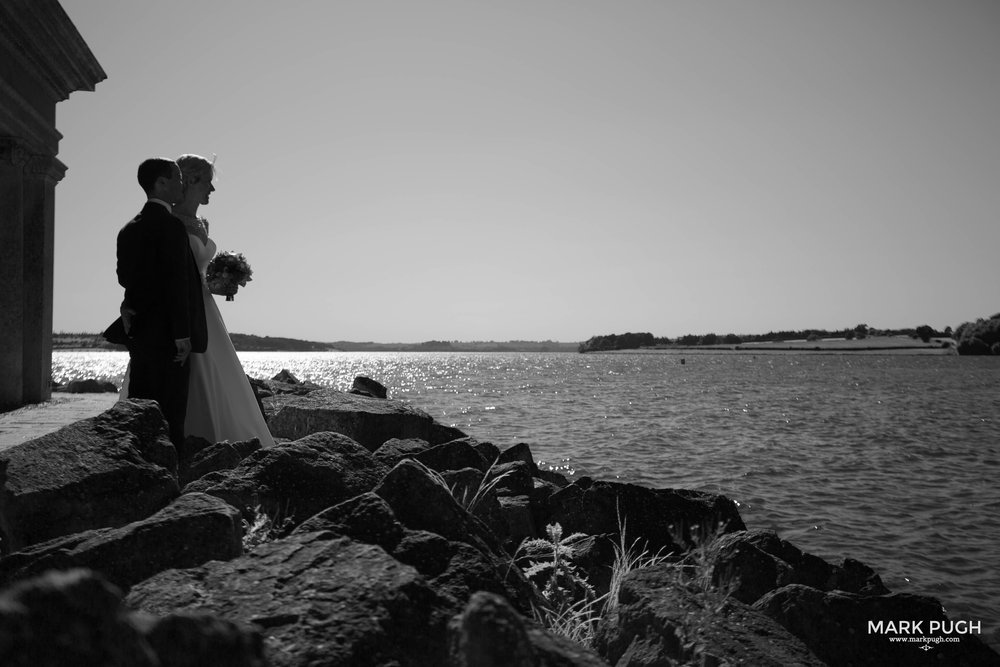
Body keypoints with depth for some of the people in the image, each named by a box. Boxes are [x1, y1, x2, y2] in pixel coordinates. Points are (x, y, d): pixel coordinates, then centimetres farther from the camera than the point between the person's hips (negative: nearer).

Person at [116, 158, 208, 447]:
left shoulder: (129, 229, 14)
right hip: (166, 335, -8)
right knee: (170, 414, -6)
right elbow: (177, 284, -16)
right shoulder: (171, 225, -11)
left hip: (138, 332, 8)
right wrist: (183, 335, -15)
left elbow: (125, 277, 17)